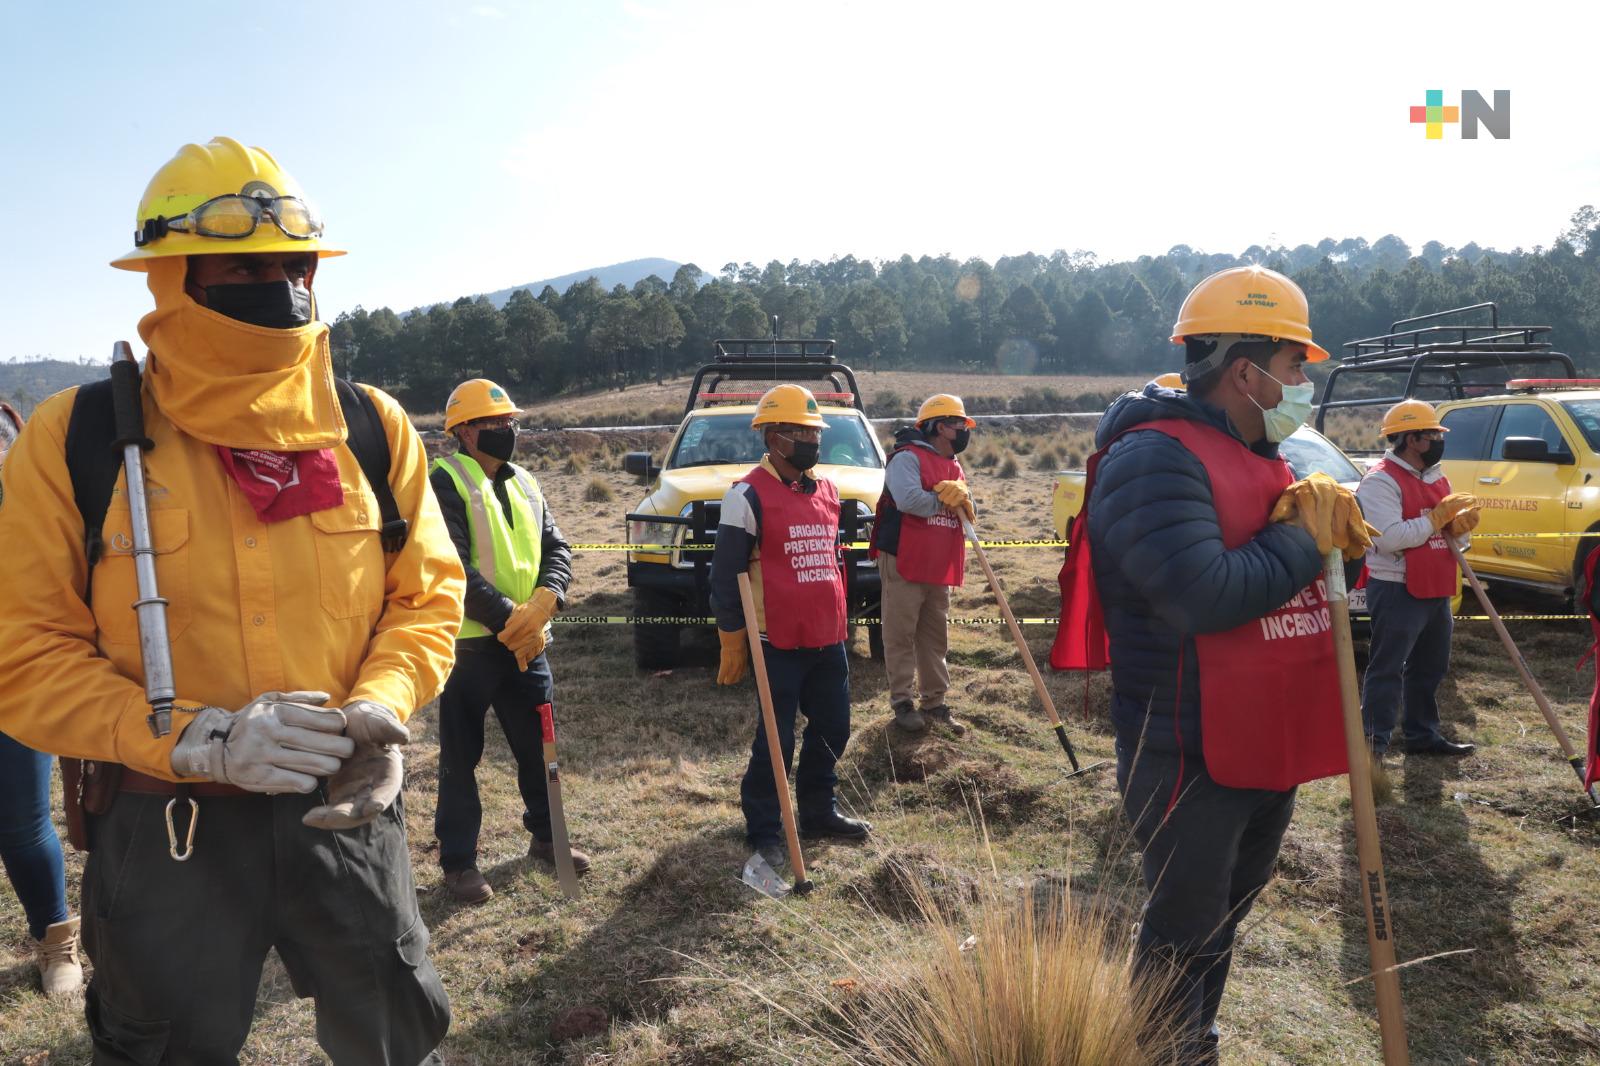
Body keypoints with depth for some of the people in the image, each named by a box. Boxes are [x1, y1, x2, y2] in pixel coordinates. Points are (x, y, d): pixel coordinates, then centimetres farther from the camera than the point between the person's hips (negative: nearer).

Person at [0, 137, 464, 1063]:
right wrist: (198, 739, -20)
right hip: (164, 833, -1)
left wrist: (380, 708, -15)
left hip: (346, 810, 2)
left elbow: (428, 594, 2)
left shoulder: (373, 426, -3)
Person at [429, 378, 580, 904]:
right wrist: (509, 619, -19)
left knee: (538, 742, 16)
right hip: (469, 642, -6)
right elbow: (452, 568, -20)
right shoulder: (445, 482, -11)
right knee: (461, 755, 6)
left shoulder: (524, 484, 13)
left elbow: (556, 548, 6)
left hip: (526, 640, 7)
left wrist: (542, 603, -13)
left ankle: (545, 836, 33)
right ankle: (457, 860, 19)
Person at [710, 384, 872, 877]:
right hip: (779, 643, -7)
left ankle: (818, 813, 34)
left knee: (832, 730, 16)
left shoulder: (826, 490, 11)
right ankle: (763, 831, 18)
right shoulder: (749, 495, -11)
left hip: (828, 639, 7)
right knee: (776, 740, 2)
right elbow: (726, 576, -11)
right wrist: (732, 642, -10)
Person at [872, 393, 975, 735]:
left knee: (935, 636, 13)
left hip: (940, 566, 8)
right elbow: (908, 500, -26)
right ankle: (902, 702, 8)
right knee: (901, 635, -1)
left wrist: (959, 495, -8)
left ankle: (934, 702, 22)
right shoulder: (907, 458, -10)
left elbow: (968, 511, 14)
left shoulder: (953, 467, 18)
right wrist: (944, 500, -10)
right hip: (904, 562, -8)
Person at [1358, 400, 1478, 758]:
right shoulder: (1381, 480, -14)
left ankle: (1423, 734, 30)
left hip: (1436, 591, 9)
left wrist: (1460, 524, -6)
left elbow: (1454, 537, 17)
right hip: (1397, 592, -9)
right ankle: (1373, 743, -2)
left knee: (1429, 668, 17)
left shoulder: (1436, 477, 15)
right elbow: (1390, 538, -26)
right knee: (1387, 670, -7)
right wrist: (1437, 517, -18)